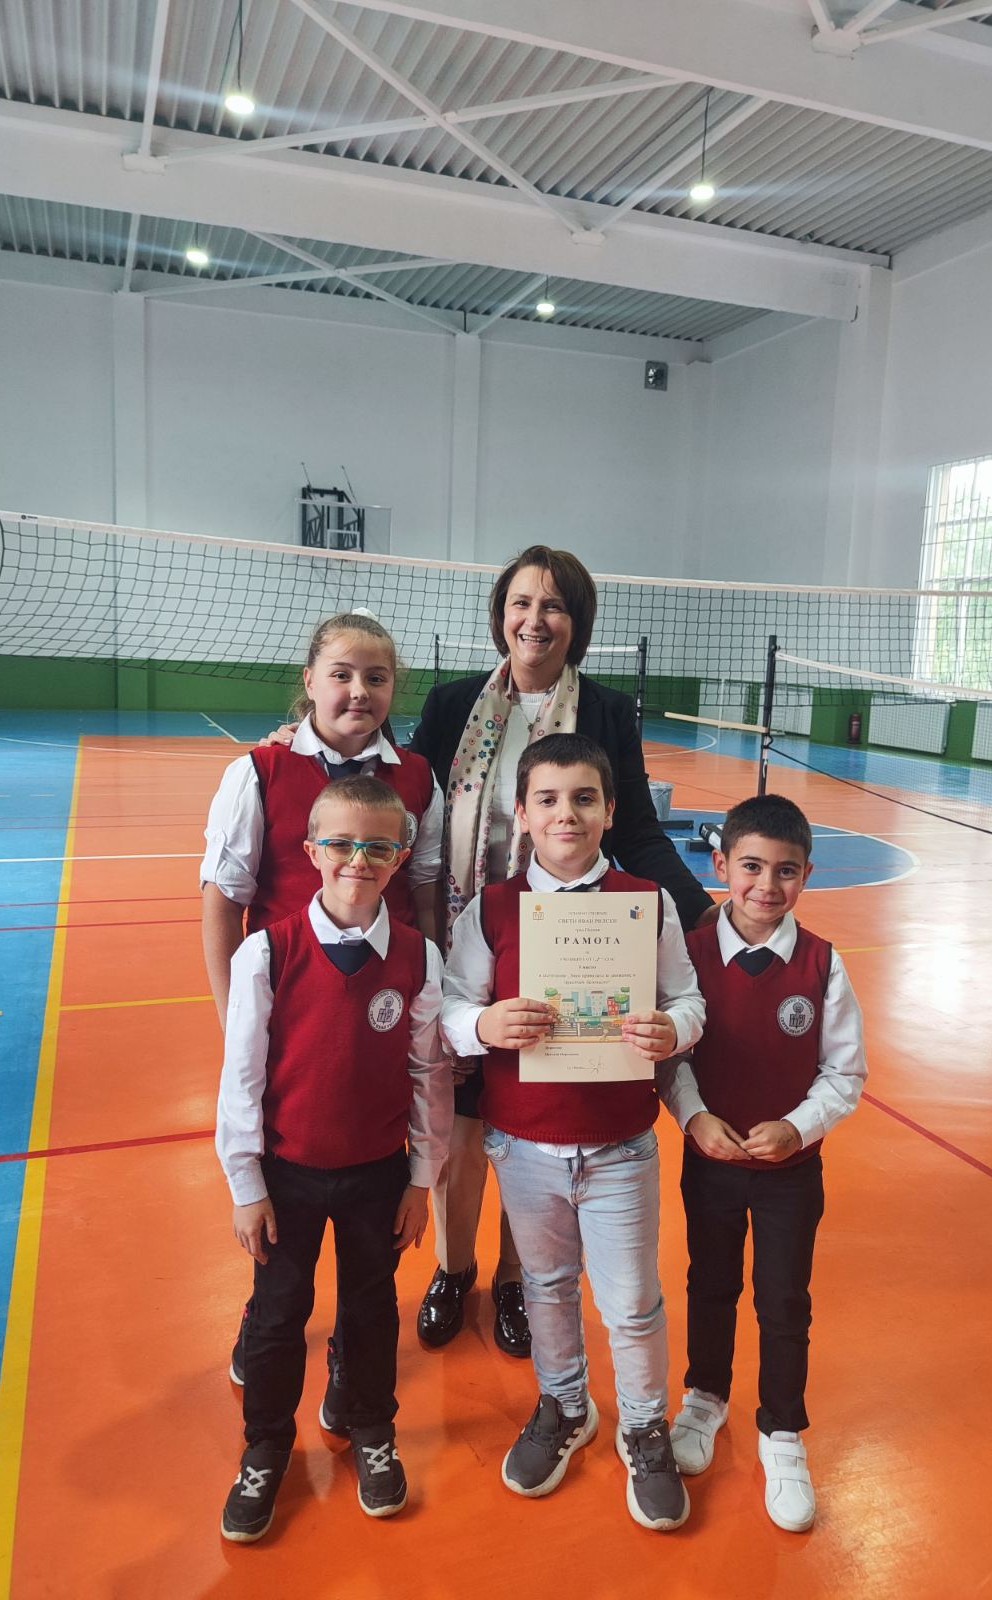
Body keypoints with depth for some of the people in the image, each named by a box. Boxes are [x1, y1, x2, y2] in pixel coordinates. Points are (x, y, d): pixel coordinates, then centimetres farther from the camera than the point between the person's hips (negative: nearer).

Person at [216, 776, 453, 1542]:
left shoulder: (419, 957, -12)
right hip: (288, 1172, -1)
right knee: (278, 1314, 16)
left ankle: (374, 1437, 46)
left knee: (372, 1309, 20)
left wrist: (422, 1179, 0)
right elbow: (241, 1074, -10)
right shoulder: (267, 953, -17)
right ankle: (265, 1451, 42)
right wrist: (247, 1187, -5)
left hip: (379, 1173, 1)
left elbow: (430, 1073, -4)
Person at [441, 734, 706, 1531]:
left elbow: (688, 1001, -3)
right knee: (546, 1284, 22)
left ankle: (645, 1430, 40)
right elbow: (448, 1008, -6)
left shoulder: (650, 902, -8)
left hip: (620, 1145, -1)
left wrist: (673, 1032, -24)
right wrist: (483, 1024, -27)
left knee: (633, 1300, 12)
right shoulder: (490, 910, -8)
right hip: (524, 1143, 1)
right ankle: (563, 1407, 48)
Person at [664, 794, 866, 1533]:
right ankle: (706, 1398, 46)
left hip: (792, 1167, 0)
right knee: (711, 1286, 21)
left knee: (785, 1304, 13)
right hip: (710, 1159, 1)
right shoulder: (691, 953, -14)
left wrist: (797, 1126, -20)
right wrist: (694, 1116, -21)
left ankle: (782, 1435, 36)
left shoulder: (823, 965, -14)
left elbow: (845, 1072, -8)